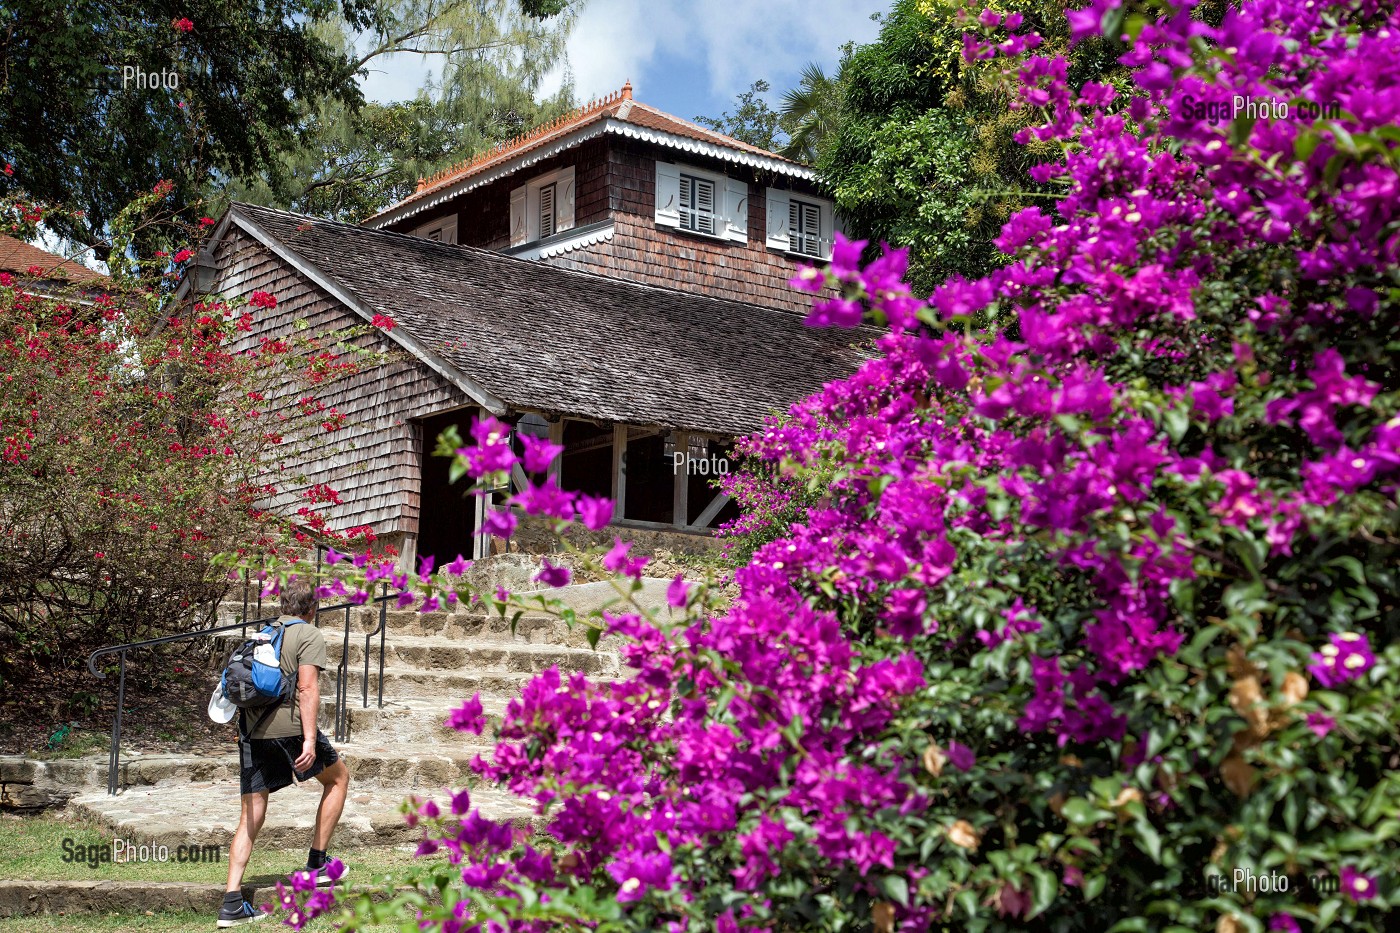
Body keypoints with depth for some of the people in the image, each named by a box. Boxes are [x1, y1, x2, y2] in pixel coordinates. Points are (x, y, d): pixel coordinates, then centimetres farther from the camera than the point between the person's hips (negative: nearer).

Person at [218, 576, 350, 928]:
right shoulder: (310, 635, 1)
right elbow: (307, 688, -11)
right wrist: (309, 739, -16)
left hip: (252, 730, 6)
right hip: (288, 725, -6)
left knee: (251, 815, 8)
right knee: (338, 778, 18)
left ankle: (232, 902, 0)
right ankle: (316, 863, 16)